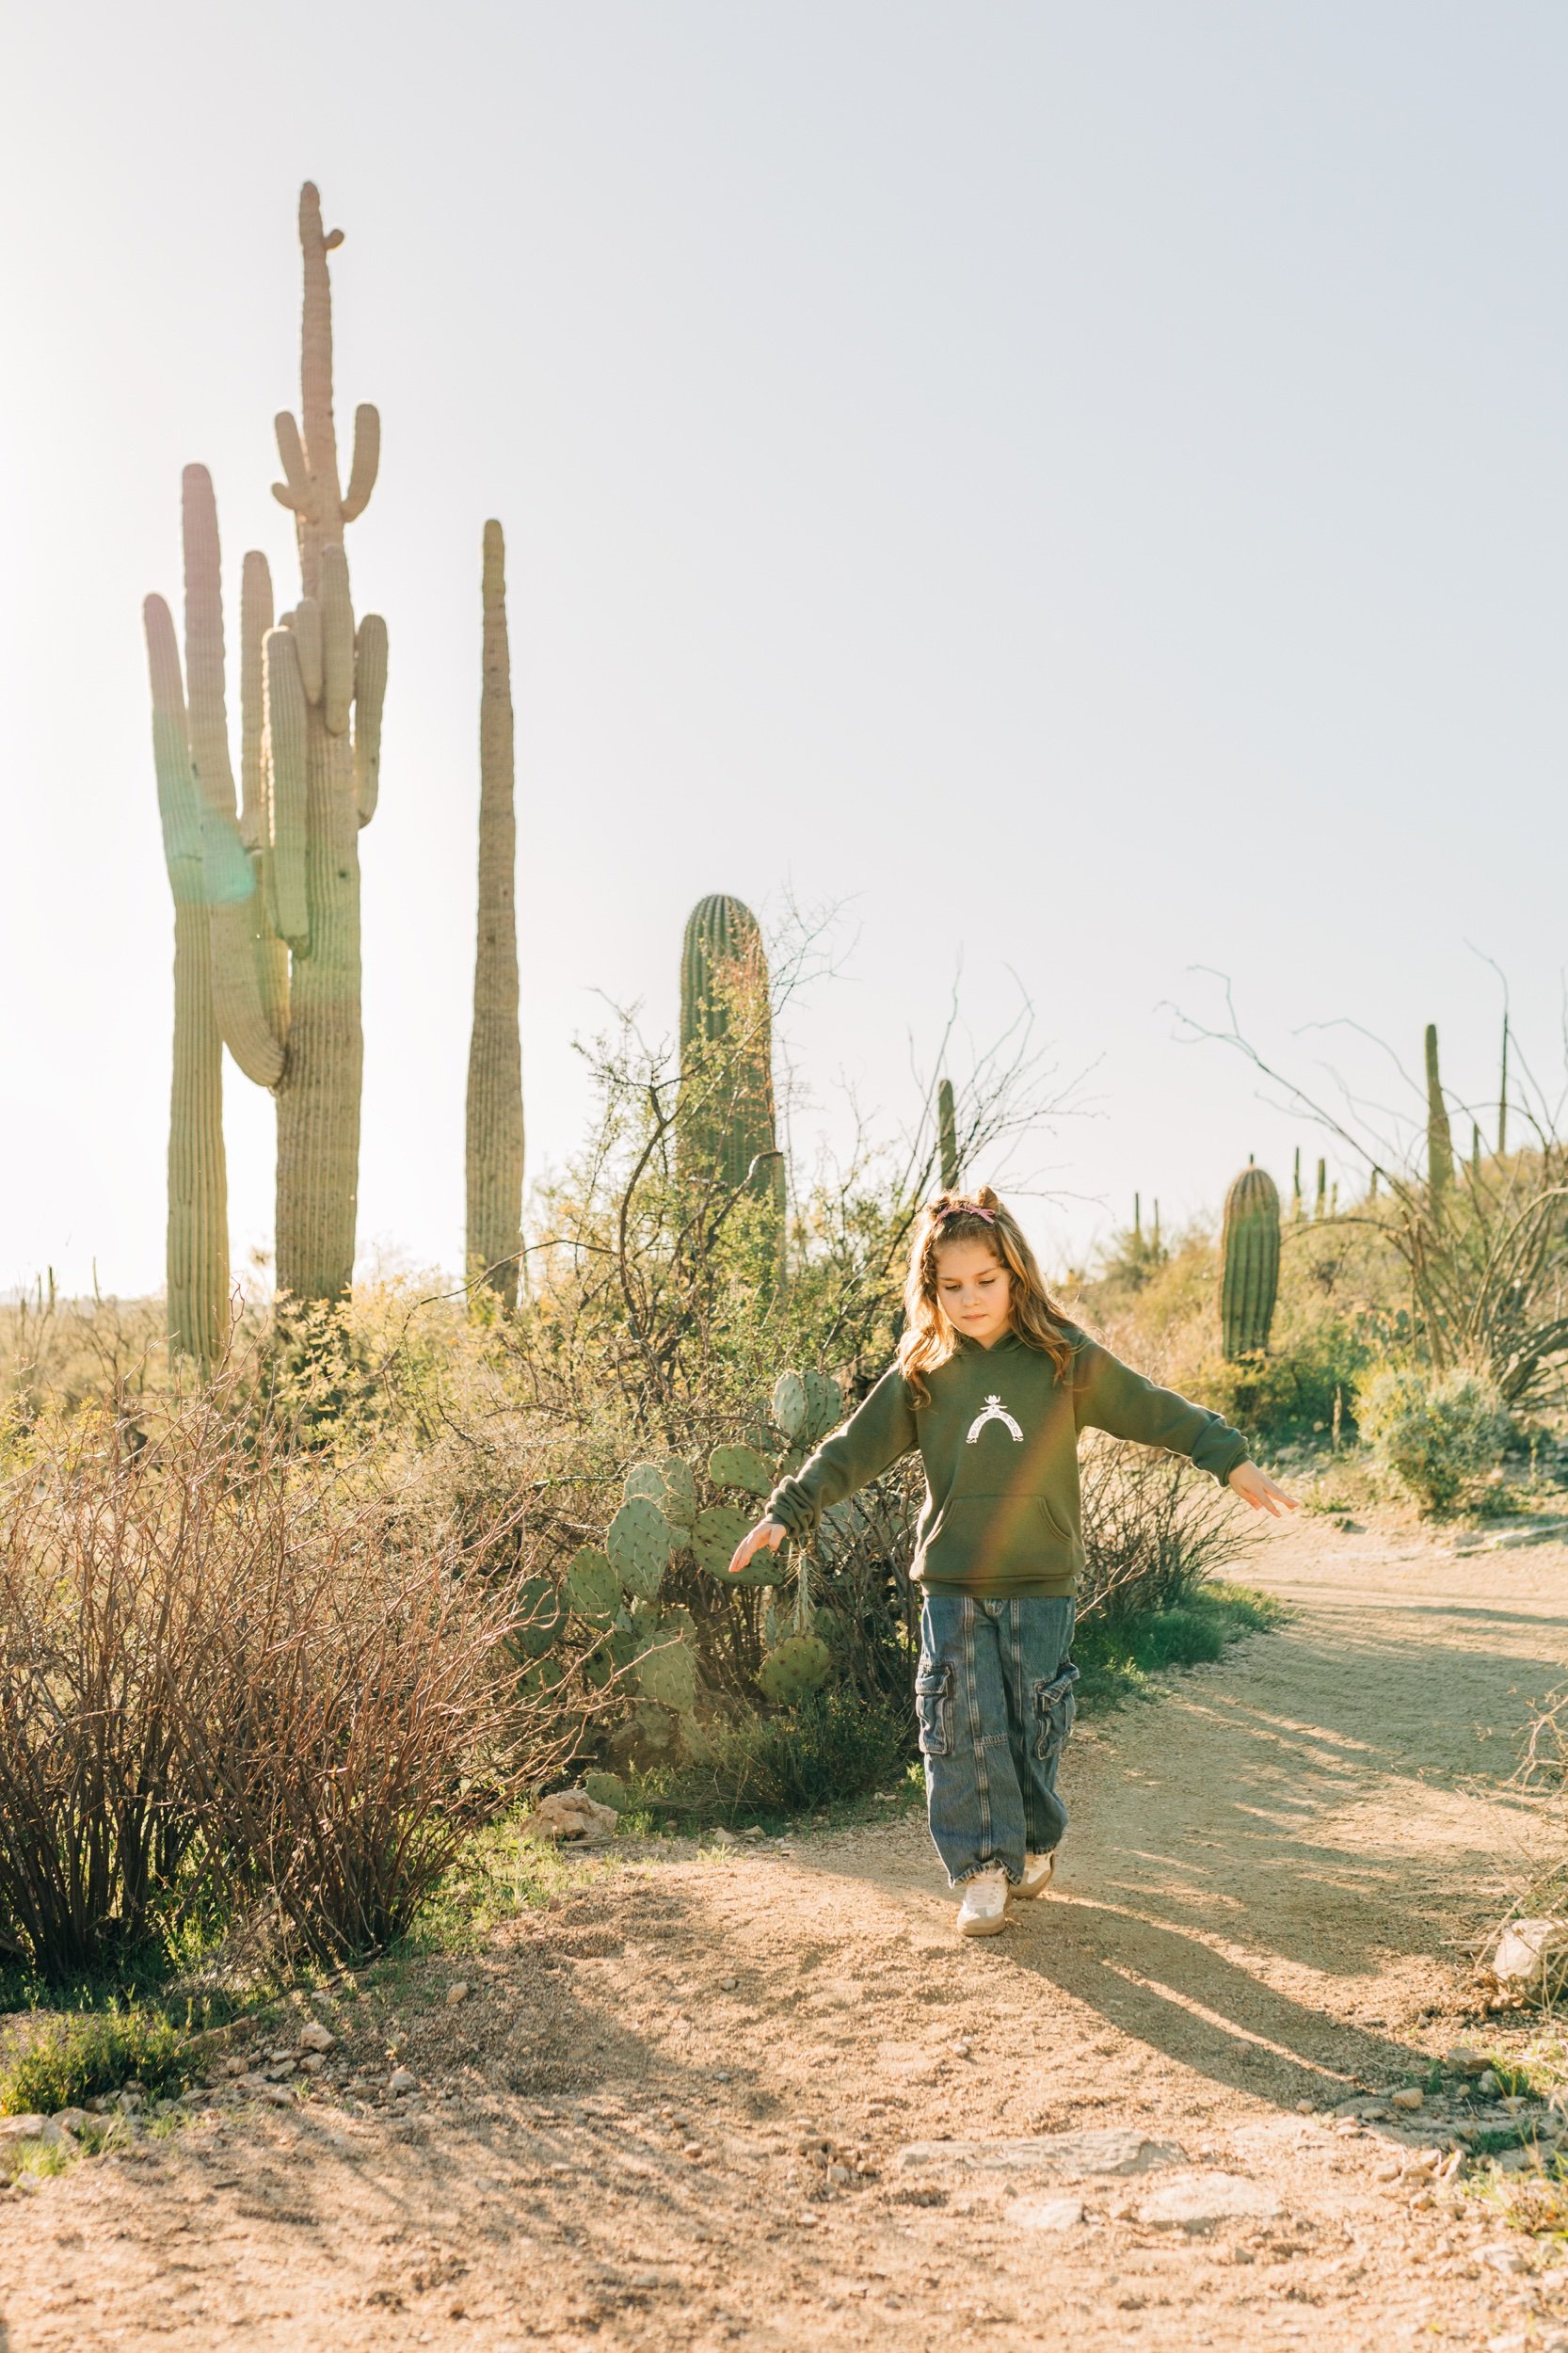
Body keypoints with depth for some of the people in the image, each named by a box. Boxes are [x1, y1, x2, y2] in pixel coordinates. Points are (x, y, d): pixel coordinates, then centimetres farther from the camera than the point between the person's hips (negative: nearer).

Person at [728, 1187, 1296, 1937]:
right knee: (965, 1730, -2)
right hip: (952, 1586, 1)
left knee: (1034, 1728, 8)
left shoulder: (1065, 1359, -2)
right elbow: (856, 1448, 3)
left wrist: (1231, 1459, -2)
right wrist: (788, 1511, -3)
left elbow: (1154, 1412, 2)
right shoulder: (921, 1373, 1)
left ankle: (1035, 1844, 31)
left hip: (1041, 1584, 0)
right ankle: (981, 1872, 8)